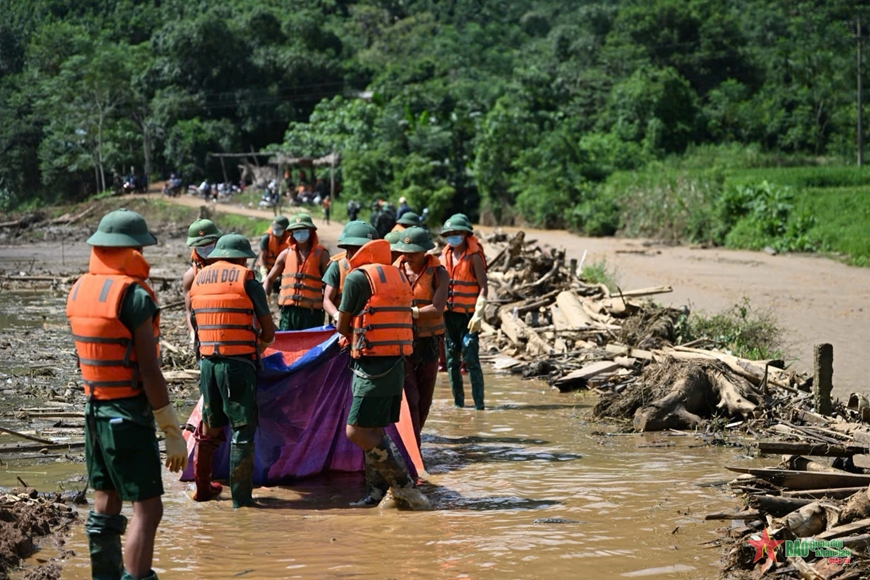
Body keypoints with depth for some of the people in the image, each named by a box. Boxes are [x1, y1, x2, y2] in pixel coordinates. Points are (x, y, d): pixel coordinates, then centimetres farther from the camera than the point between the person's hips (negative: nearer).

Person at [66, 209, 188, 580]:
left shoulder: (79, 290, 4)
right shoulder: (134, 296, -18)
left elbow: (87, 354, 12)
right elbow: (149, 372, -18)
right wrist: (173, 431, -13)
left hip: (94, 410, 8)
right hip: (129, 414, -8)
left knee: (106, 503, 16)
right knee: (147, 509, -6)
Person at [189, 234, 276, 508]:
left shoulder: (198, 280, 11)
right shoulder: (247, 280, -4)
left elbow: (197, 324, 11)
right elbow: (269, 332, -1)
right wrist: (259, 347, 19)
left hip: (208, 362, 5)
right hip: (239, 364, -5)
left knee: (210, 426, 19)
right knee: (243, 429, 1)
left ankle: (203, 487, 27)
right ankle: (240, 496, 0)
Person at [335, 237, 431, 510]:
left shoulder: (357, 277, -7)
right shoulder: (397, 275, 15)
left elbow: (342, 326, -1)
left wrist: (353, 338, 21)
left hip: (373, 364, -9)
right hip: (396, 362, 9)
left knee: (356, 432, -7)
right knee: (374, 431, 14)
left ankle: (404, 485, -7)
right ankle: (376, 493, 15)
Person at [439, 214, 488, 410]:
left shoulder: (474, 257, -5)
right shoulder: (444, 257, 10)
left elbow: (483, 288, -9)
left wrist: (478, 314, -19)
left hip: (467, 314, -5)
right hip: (448, 313, 5)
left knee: (471, 360, -9)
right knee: (452, 360, 7)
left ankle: (479, 403, -7)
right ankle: (458, 402, 15)